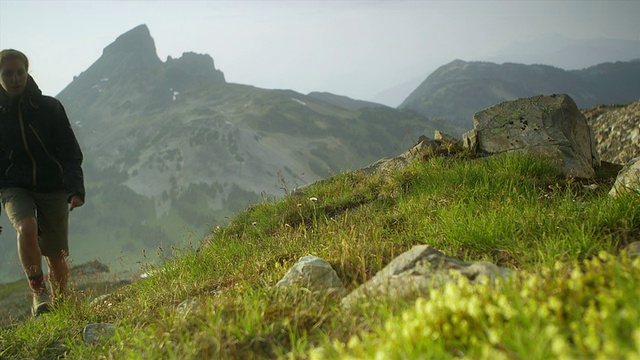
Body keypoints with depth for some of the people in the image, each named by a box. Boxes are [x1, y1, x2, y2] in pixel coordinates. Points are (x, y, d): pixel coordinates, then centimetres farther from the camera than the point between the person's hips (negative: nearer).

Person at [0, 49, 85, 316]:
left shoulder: (49, 107, -2)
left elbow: (71, 153, -2)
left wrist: (76, 189, -17)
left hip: (52, 187, 0)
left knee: (56, 258, 3)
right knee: (26, 228, -32)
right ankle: (39, 293, -18)